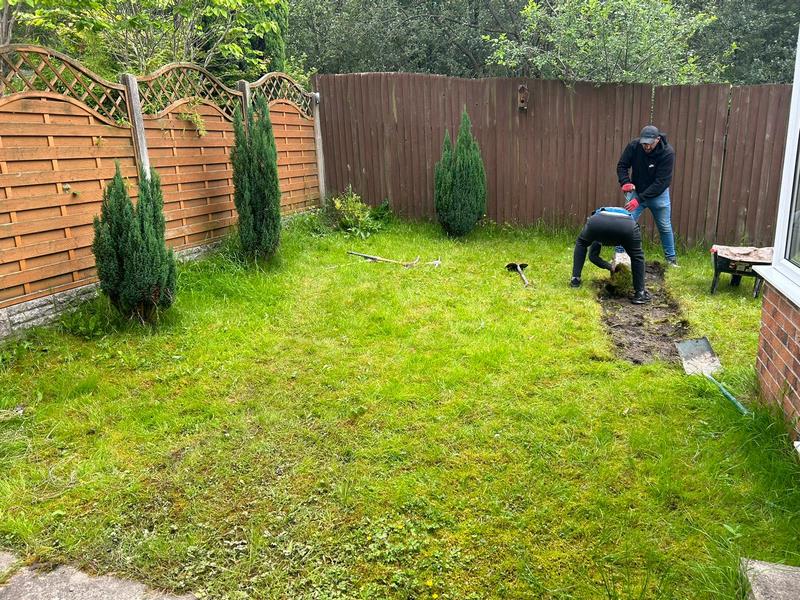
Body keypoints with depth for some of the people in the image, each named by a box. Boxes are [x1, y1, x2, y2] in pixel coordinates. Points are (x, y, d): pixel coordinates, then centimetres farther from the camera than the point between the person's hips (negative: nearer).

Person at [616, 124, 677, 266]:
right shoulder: (634, 146, -19)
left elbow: (661, 182, -27)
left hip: (658, 194, -1)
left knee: (665, 227, 9)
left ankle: (671, 258, 25)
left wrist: (640, 199, -33)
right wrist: (625, 182, -29)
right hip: (637, 192, 1)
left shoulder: (667, 152, -26)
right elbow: (622, 166, -8)